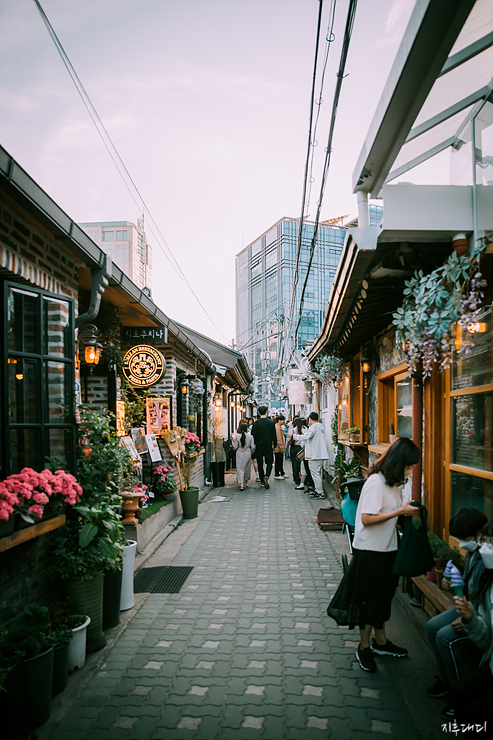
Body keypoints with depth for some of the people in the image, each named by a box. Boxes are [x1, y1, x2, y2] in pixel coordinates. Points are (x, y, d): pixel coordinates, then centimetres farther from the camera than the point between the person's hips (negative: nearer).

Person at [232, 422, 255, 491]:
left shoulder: (237, 436, -8)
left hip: (239, 453, -1)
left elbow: (235, 447, -5)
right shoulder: (250, 436, -7)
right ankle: (245, 483, 28)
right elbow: (252, 447, -4)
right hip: (247, 453, 1)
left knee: (240, 468, 1)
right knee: (247, 468, 16)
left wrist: (234, 441, 12)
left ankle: (241, 484, -13)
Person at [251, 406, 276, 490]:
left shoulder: (255, 423, -6)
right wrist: (274, 445, 11)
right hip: (269, 446, 0)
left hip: (259, 447, 0)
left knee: (260, 464, 10)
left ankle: (262, 481, 14)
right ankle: (266, 476, -16)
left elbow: (253, 436, -3)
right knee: (269, 463, 9)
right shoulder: (271, 422, -5)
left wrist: (254, 445, 10)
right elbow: (274, 436, -2)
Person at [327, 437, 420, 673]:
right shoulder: (375, 483, -22)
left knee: (383, 596, 20)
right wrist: (400, 511, -24)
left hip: (386, 549, 9)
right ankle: (364, 647, 21)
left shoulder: (391, 482, 7)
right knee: (369, 599, 5)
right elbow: (367, 519, -27)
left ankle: (380, 641, 37)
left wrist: (405, 511, -4)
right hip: (370, 550, -9)